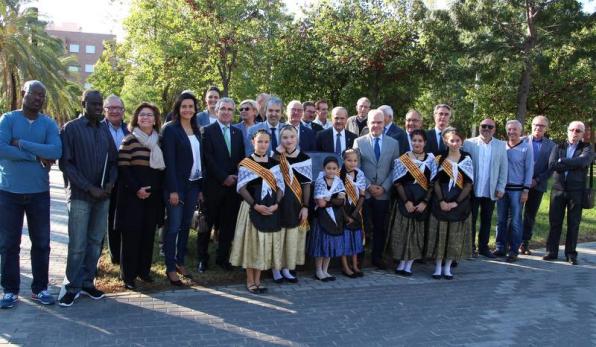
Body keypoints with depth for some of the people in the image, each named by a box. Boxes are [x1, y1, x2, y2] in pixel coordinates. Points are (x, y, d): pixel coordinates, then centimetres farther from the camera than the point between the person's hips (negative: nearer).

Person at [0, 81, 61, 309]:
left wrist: (21, 143, -16)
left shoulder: (49, 124, 2)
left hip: (39, 192, 1)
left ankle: (39, 288, 19)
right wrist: (37, 156, -16)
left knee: (41, 243, 7)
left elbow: (56, 151, -15)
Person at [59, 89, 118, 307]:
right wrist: (90, 188, -14)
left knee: (96, 242, 8)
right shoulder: (71, 128, -3)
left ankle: (87, 283, 19)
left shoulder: (105, 130, 12)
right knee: (77, 245, -2)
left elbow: (113, 160, 14)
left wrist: (110, 183, -5)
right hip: (80, 196, -5)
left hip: (103, 196, 5)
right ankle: (71, 287, 11)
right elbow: (66, 163, -8)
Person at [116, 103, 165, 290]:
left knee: (148, 233, 7)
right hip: (133, 196, -4)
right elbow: (123, 168, -8)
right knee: (132, 233, -3)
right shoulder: (129, 140, -2)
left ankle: (144, 270, 19)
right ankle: (128, 275, 6)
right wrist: (136, 189, -16)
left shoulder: (159, 142, 12)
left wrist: (158, 189, 2)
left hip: (153, 196, 5)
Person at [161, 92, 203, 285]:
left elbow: (200, 159, 11)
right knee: (174, 227, 0)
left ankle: (180, 262, 24)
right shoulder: (170, 129, -7)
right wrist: (173, 190, -17)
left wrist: (201, 187, 7)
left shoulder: (196, 131, 11)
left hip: (193, 184, 6)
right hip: (177, 185, -6)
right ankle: (170, 268, 9)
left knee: (186, 225, 12)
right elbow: (169, 161, -13)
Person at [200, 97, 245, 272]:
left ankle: (223, 257, 19)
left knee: (228, 223, 7)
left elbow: (241, 158, 13)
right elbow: (208, 158, -9)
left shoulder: (238, 133, 14)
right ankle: (202, 258, 18)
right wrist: (223, 177, -13)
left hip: (233, 185, 4)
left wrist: (238, 177, -2)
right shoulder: (208, 131, -2)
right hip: (213, 185, -4)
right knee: (207, 223, 5)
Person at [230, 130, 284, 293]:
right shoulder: (246, 163, -4)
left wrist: (276, 204, -11)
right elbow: (241, 188, -9)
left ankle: (258, 280, 19)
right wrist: (255, 205, -18)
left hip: (271, 209, 4)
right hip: (252, 208, -4)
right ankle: (250, 281, 12)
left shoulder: (274, 163, 7)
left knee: (266, 242, 7)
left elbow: (280, 186, 5)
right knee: (252, 241, 1)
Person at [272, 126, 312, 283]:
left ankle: (287, 269, 23)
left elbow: (306, 184, 2)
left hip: (295, 204, 2)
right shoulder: (276, 156, -2)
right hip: (278, 202, -2)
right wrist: (279, 153, -16)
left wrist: (305, 206, -3)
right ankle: (276, 269, 18)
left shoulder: (305, 158, 0)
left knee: (293, 236, 9)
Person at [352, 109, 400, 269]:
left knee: (381, 226, 8)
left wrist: (384, 187, -6)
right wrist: (368, 186, -8)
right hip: (363, 192, -1)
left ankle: (377, 257, 21)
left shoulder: (393, 143, 6)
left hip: (383, 193, 2)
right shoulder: (359, 142, 2)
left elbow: (394, 169, 4)